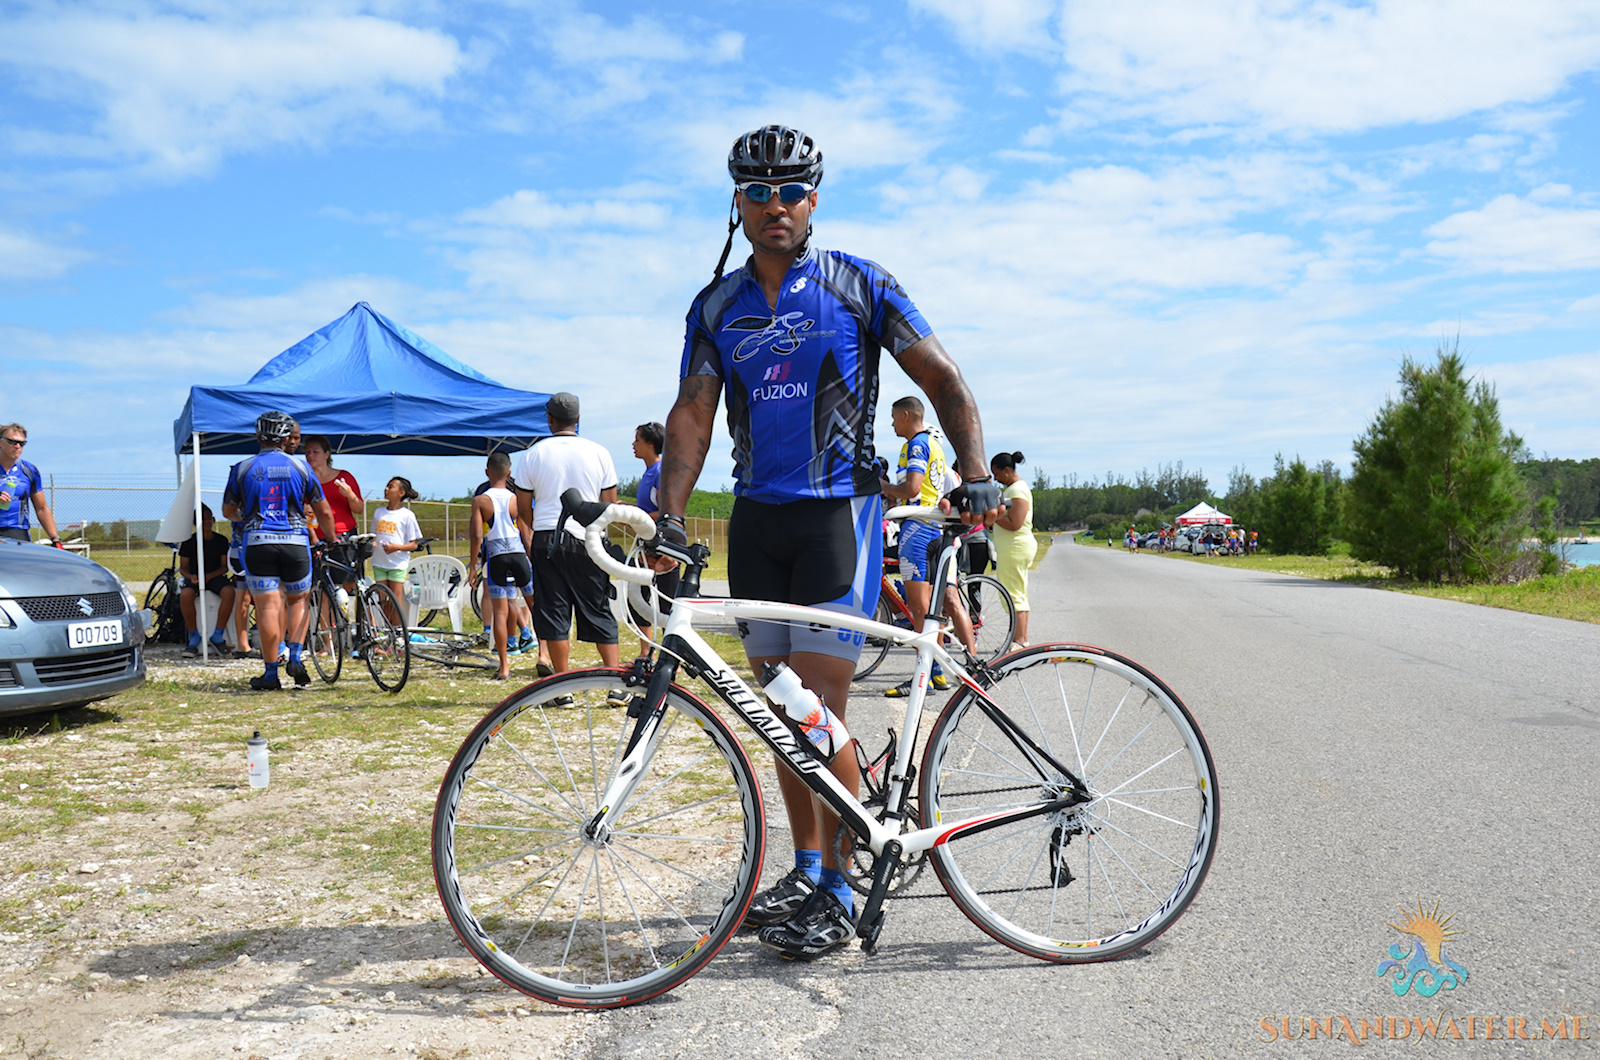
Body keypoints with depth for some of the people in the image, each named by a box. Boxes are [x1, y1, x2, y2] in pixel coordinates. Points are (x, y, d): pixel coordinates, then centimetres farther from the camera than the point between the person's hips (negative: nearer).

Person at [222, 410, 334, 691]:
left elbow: (228, 511, 16)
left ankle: (271, 674, 2)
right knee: (297, 600, 19)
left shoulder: (242, 469, 5)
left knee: (268, 608, 0)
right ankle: (295, 658, 5)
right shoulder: (300, 468, 6)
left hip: (258, 544, -1)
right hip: (295, 542, 1)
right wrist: (331, 540, 24)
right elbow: (324, 512, 8)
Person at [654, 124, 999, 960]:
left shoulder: (857, 285, -1)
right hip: (756, 518, 5)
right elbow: (692, 413, 2)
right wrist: (669, 515, -12)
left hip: (837, 511, -4)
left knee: (820, 708, -10)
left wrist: (976, 476, -16)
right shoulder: (715, 307, 9)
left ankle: (837, 896, 2)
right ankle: (806, 866, 22)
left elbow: (942, 380, -1)